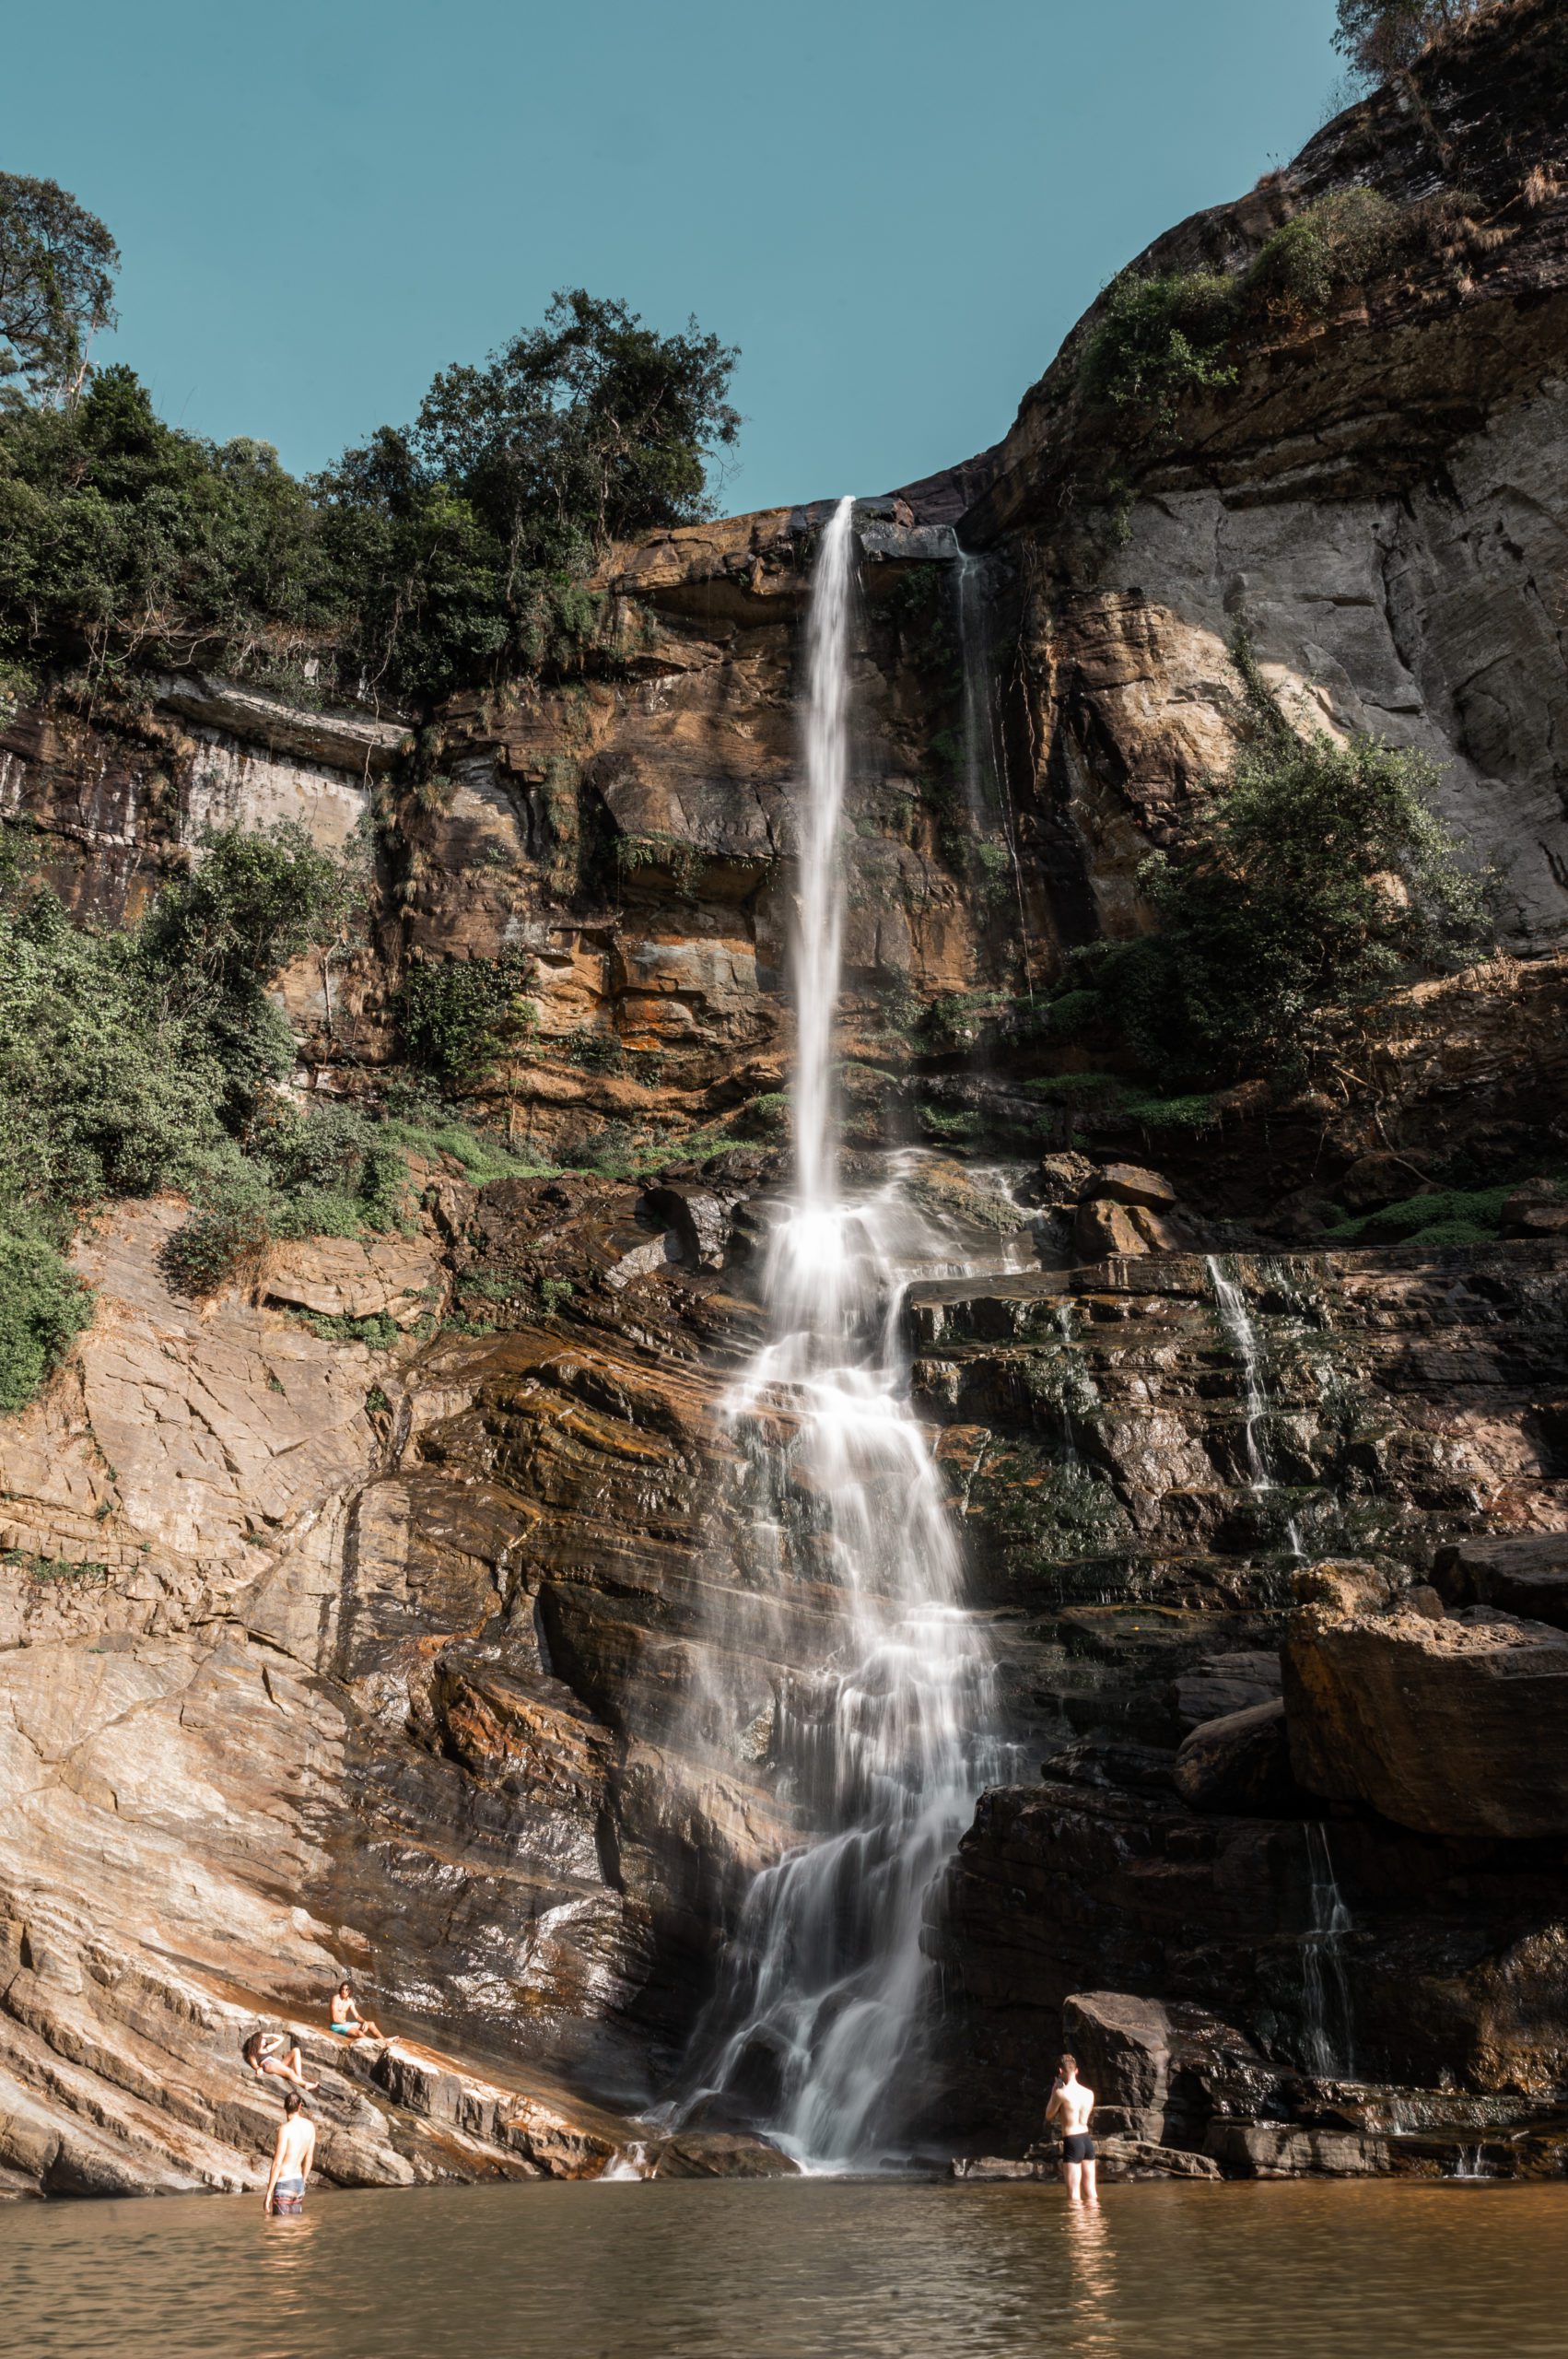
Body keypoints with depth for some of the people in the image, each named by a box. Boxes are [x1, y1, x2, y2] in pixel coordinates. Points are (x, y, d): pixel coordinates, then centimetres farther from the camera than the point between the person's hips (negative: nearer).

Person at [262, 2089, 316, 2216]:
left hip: (284, 2184, -7)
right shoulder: (310, 2126, 5)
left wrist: (268, 2193, -11)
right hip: (299, 2183, 7)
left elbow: (277, 2163, -17)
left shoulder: (285, 2128, -15)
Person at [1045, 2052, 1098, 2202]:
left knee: (1074, 2194, -1)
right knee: (1090, 2192, 14)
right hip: (1087, 2140, 6)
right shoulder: (1089, 2093, 5)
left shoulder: (1061, 2093, -13)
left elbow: (1049, 2116, 1)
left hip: (1072, 2142, -6)